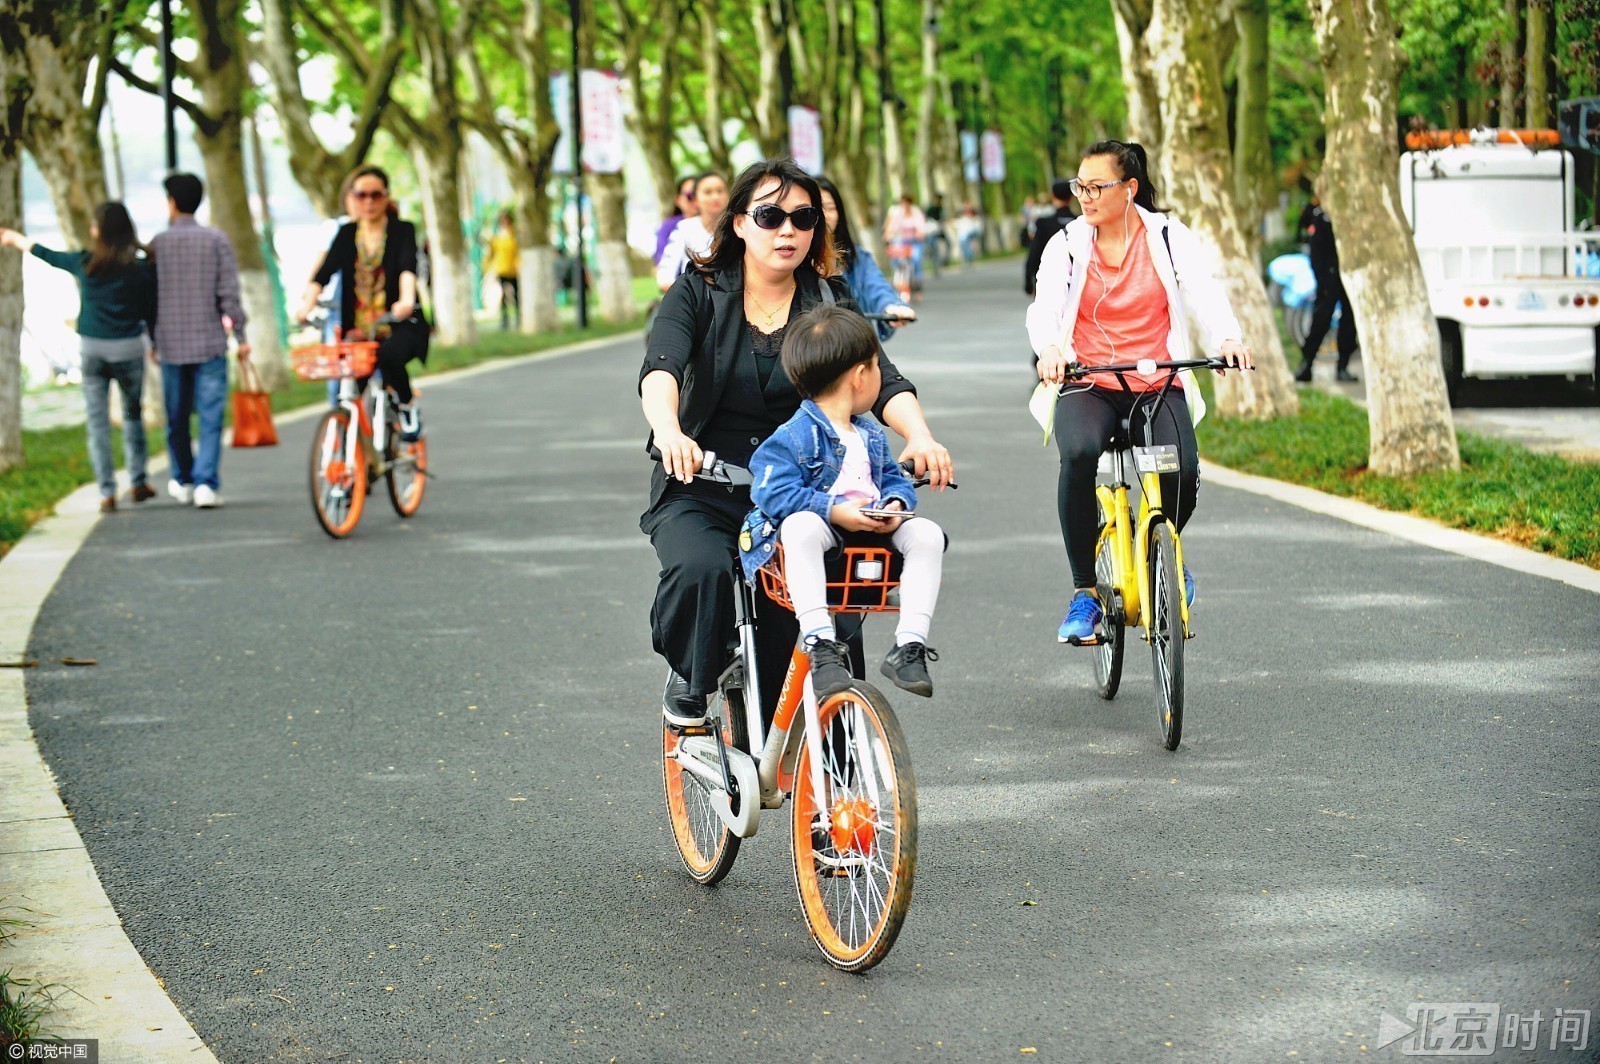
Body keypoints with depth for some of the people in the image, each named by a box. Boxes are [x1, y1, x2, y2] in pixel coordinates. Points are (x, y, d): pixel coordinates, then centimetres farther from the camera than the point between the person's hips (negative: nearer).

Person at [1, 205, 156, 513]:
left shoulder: (85, 263, -2)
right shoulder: (143, 268, -6)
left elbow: (47, 255, 15)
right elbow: (152, 312, 1)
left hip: (91, 349, 0)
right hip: (129, 349, 0)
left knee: (98, 423, 3)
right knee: (132, 416, 18)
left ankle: (107, 493, 0)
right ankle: (138, 483, 18)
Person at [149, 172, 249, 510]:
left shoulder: (158, 243, 1)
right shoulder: (216, 239, -2)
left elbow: (149, 293, 6)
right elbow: (229, 292, -5)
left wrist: (153, 341, 16)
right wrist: (240, 336, 2)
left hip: (170, 342, 2)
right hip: (210, 342, -2)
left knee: (177, 418, 13)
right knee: (211, 416, -3)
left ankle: (183, 481, 24)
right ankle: (206, 482, -14)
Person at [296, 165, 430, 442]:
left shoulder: (402, 231, 2)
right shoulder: (346, 234, 11)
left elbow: (408, 267, -18)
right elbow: (325, 272, -2)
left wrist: (406, 300, -38)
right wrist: (307, 303, -20)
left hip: (400, 325, -3)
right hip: (358, 330, 3)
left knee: (388, 355, -34)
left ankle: (408, 407, -8)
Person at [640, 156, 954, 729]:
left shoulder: (829, 302, 6)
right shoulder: (698, 293, 1)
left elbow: (883, 380, -9)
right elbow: (660, 368, -19)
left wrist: (919, 436, -32)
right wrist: (669, 430, -42)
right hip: (703, 492, -2)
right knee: (701, 569, -32)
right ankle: (688, 682, -2)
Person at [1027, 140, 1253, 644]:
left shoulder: (1170, 237, 3)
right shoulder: (1066, 244, 4)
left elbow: (1206, 291, -10)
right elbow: (1044, 308, -9)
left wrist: (1228, 339, -32)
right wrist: (1049, 348, -33)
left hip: (1158, 386, 0)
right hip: (1087, 385, 0)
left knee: (1182, 473, -26)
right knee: (1079, 454, -34)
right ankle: (1084, 591, -22)